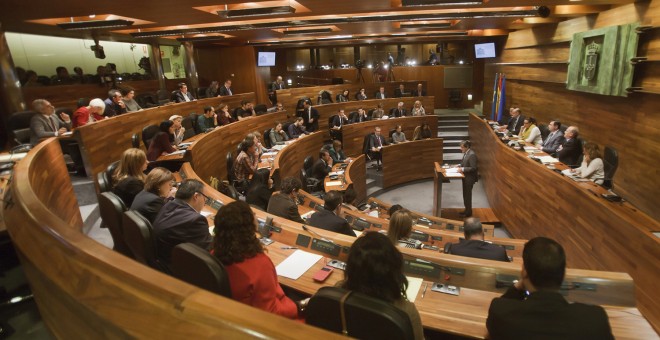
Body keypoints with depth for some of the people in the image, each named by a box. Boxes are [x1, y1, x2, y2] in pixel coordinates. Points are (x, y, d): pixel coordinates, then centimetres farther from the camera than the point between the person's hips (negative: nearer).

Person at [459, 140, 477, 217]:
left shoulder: (472, 155, -23)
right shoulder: (466, 153, 4)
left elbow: (473, 168, -24)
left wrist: (463, 169, -24)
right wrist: (460, 165, 3)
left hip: (470, 178, -9)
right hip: (466, 177, 9)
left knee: (468, 195, 3)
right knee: (465, 194, 18)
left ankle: (468, 212, 17)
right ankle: (467, 210, 32)